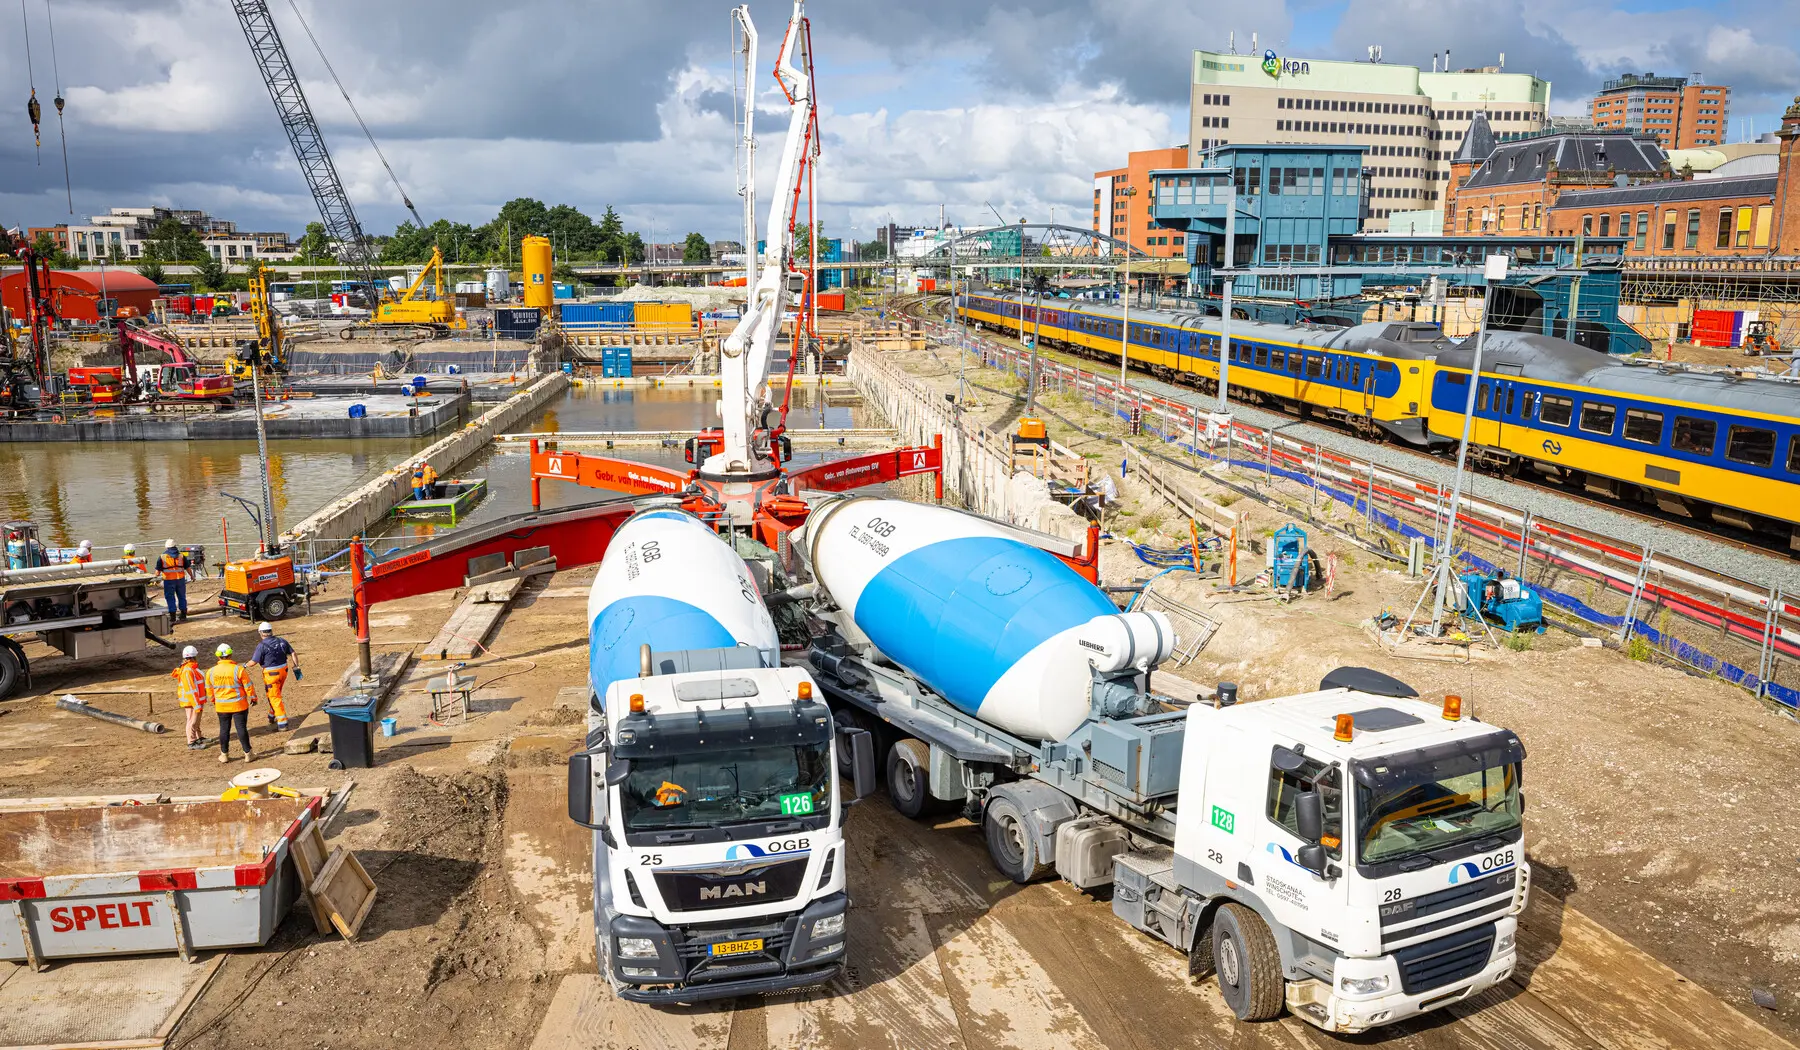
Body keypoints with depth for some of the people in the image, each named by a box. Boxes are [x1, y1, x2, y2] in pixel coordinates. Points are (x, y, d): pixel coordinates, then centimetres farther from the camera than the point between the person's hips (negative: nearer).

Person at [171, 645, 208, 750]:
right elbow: (190, 689, -25)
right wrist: (197, 705, -24)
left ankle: (198, 737, 37)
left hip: (197, 699, 10)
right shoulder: (188, 671, -23)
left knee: (196, 719, 23)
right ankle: (191, 743, 5)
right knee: (192, 721, -2)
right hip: (192, 701, -10)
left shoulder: (192, 668, 7)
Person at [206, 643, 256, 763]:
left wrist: (213, 700, 27)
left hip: (221, 706, 3)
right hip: (239, 705, -3)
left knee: (224, 729, 13)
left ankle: (224, 754, 20)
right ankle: (248, 753, 8)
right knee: (242, 728, 3)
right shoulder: (238, 669, -16)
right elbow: (248, 685, -10)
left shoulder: (211, 671, -4)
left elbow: (209, 689, 9)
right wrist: (253, 697, 5)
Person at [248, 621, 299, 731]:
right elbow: (292, 654, 1)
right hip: (283, 671, 6)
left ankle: (282, 723, -1)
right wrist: (296, 667, 7)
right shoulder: (282, 641, 1)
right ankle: (272, 717, 38)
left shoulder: (262, 645, -16)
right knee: (275, 695, 24)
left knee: (275, 698, 1)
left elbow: (254, 662, -12)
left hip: (271, 674, -6)